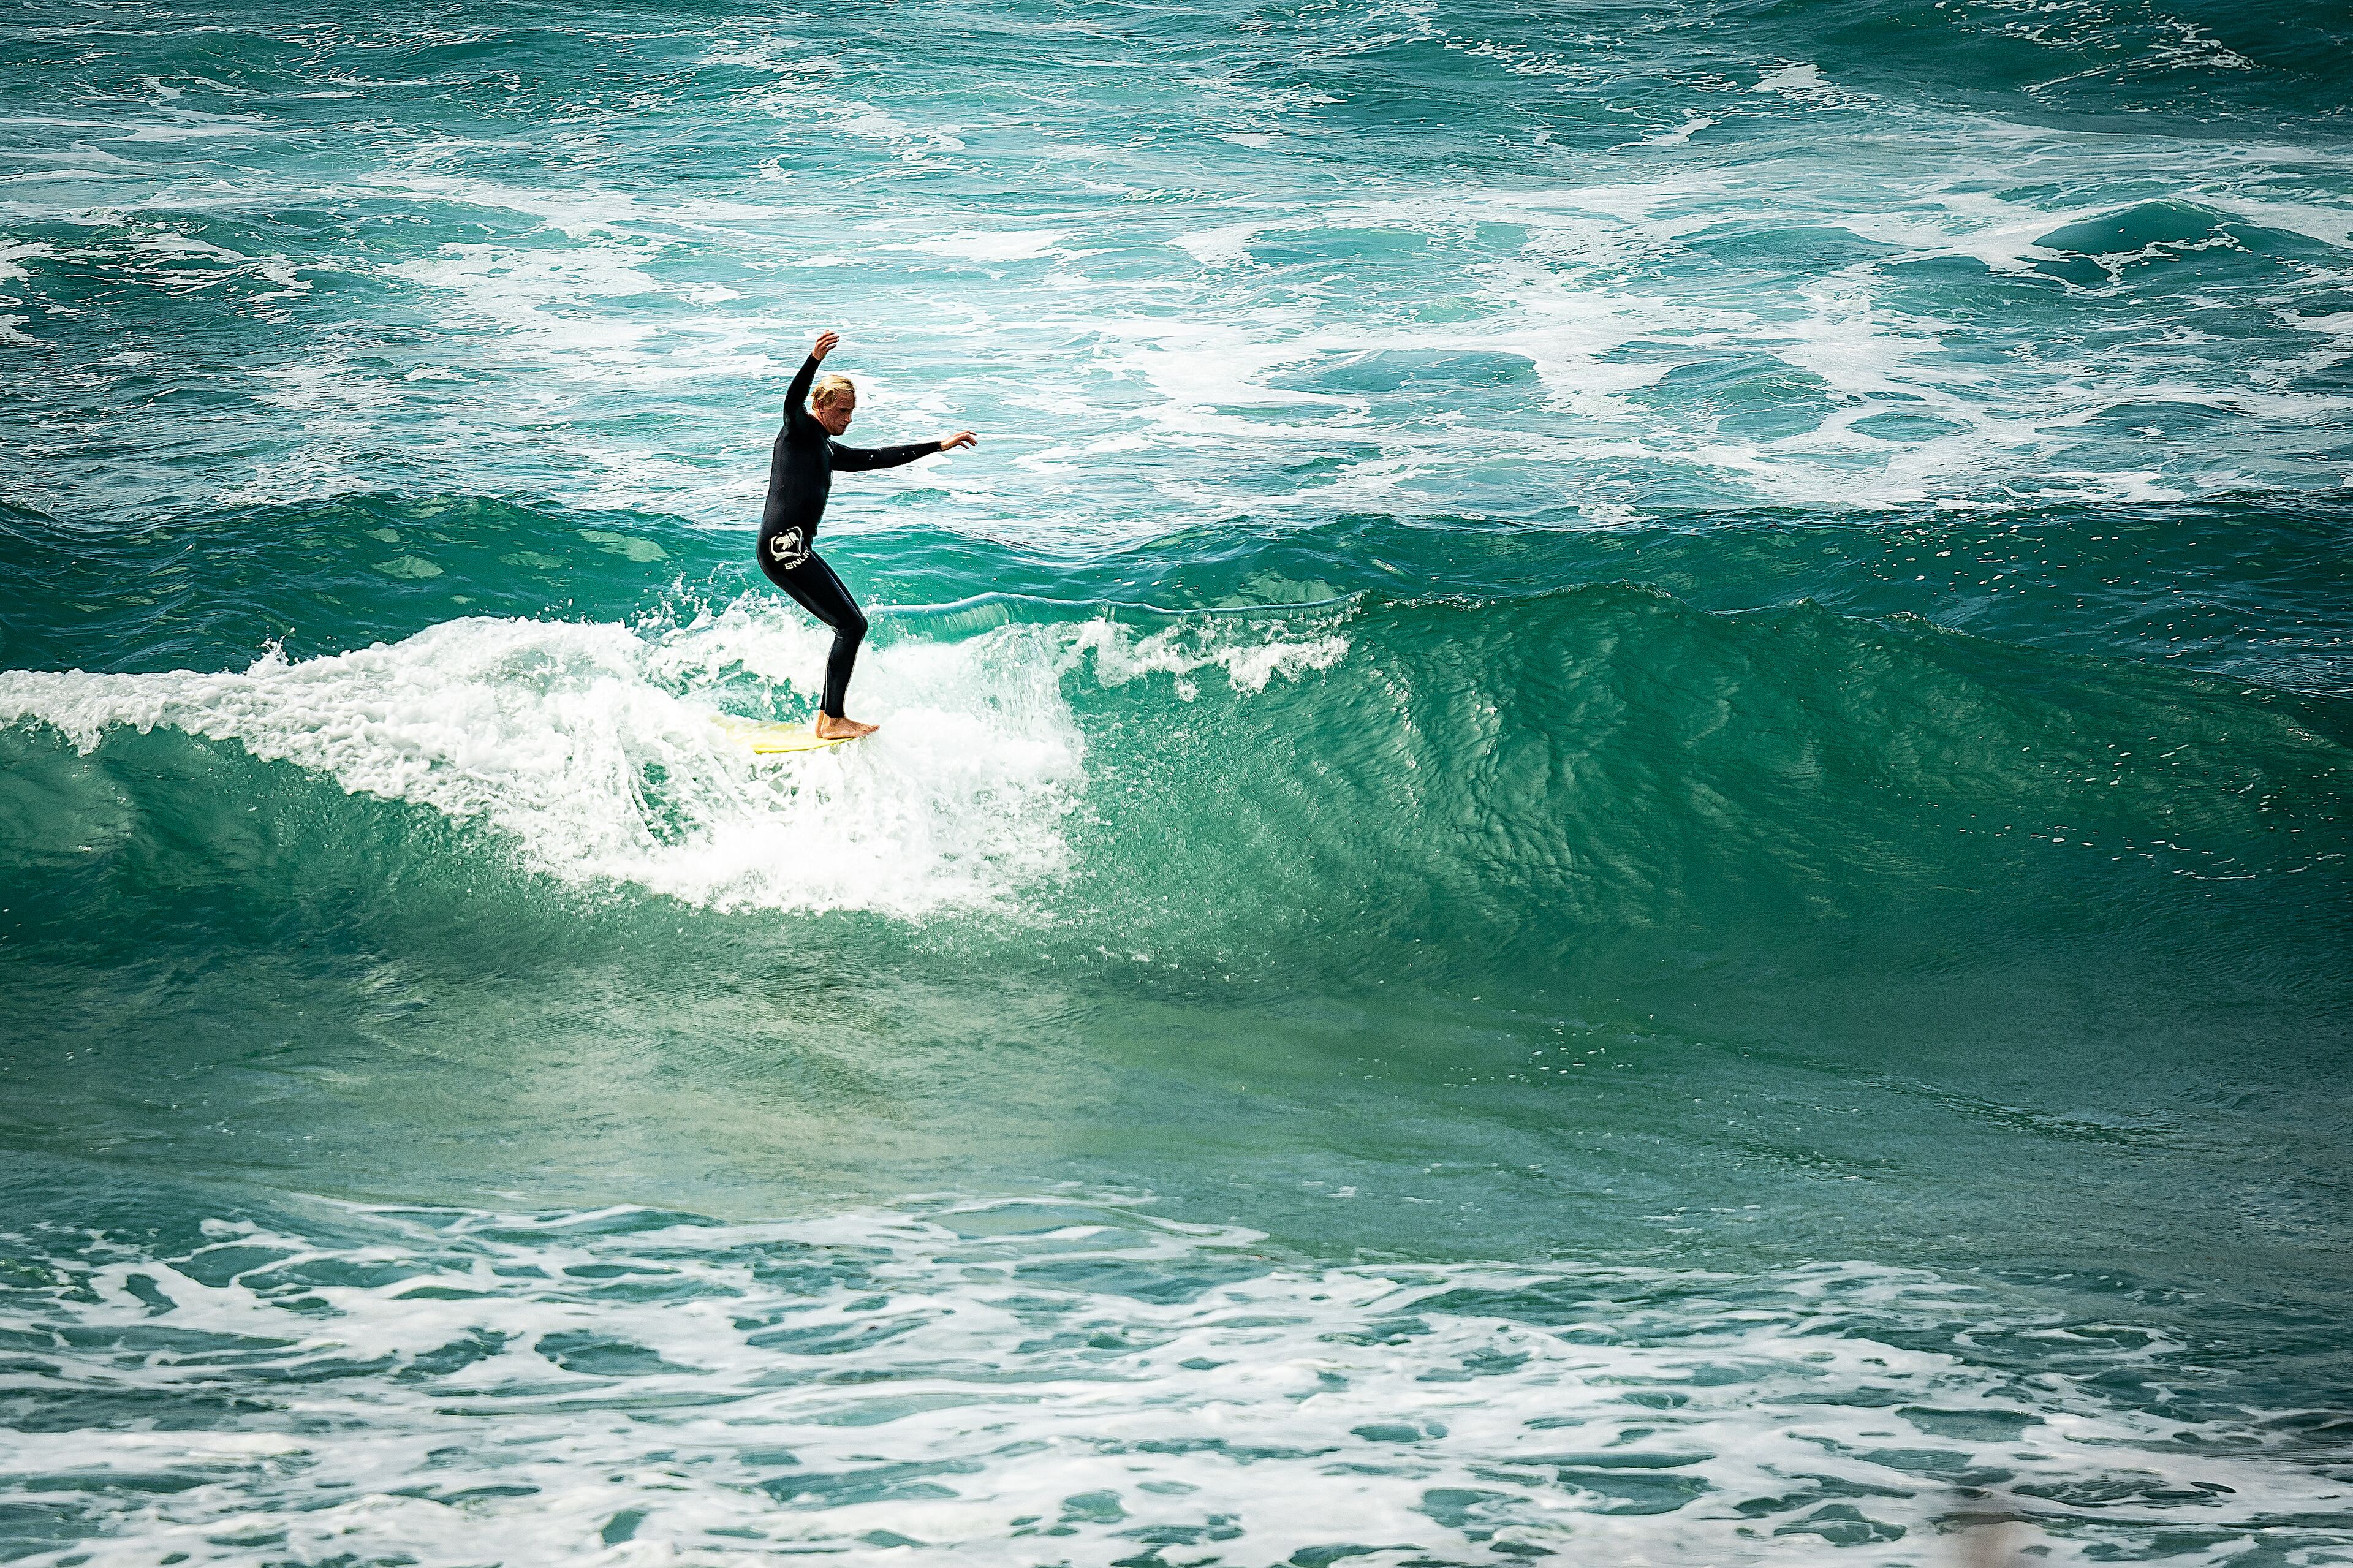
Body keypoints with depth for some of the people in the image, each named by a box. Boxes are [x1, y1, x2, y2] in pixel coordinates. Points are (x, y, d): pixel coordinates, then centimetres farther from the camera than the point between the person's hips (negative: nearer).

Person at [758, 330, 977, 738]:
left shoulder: (830, 451, 24)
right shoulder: (799, 430, -1)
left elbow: (880, 458, 32)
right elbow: (793, 400, -24)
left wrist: (939, 446, 34)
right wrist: (815, 360, -42)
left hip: (796, 551, 10)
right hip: (784, 545, -10)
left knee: (850, 627, 14)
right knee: (852, 627, -10)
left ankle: (826, 717, 16)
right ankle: (834, 721, -10)